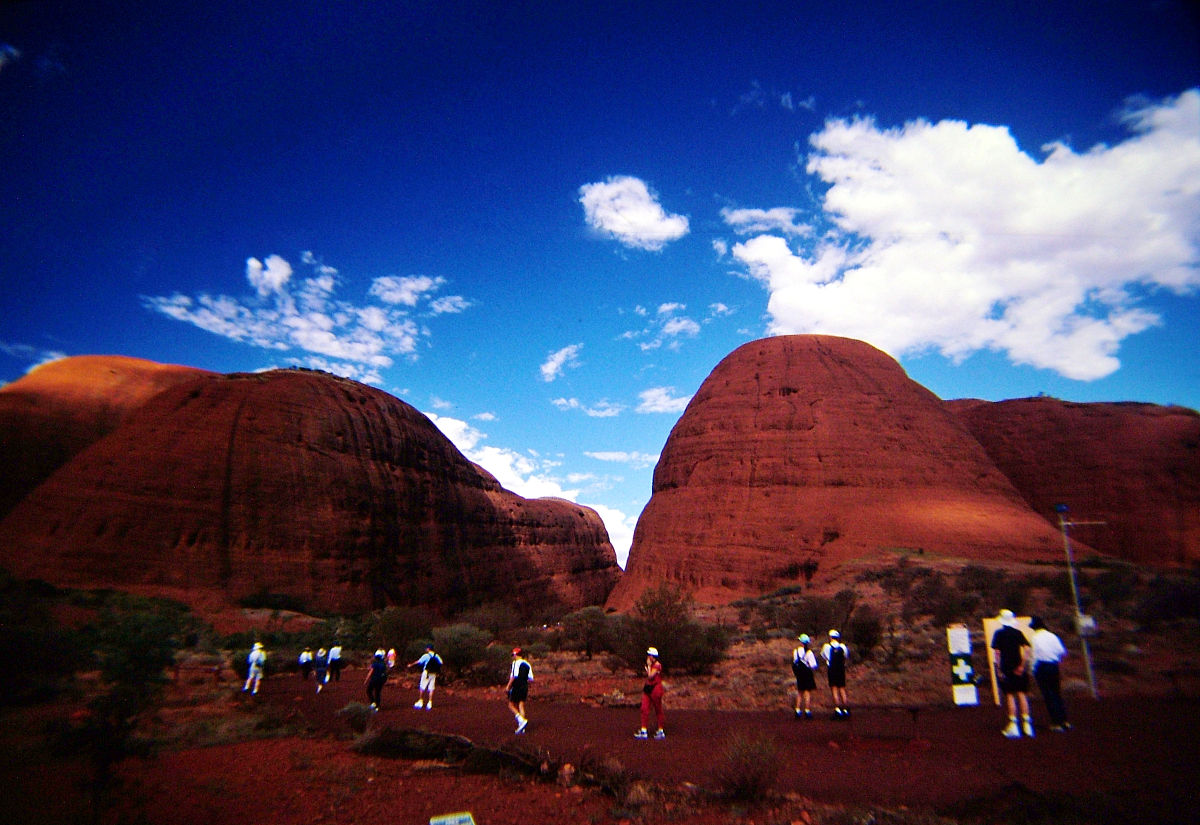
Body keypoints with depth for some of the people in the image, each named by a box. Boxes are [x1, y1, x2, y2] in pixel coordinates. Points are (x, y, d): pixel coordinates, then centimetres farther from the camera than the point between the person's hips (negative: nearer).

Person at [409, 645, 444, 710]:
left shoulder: (426, 656, -7)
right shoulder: (437, 656, 5)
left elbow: (418, 662, 0)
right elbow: (441, 663, 7)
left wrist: (411, 665, 13)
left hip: (426, 672, -4)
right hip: (433, 674, 4)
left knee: (422, 687, 7)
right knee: (431, 688, 5)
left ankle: (420, 701, 10)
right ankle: (430, 703, 1)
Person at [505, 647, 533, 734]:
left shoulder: (516, 663, -8)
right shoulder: (527, 664, 13)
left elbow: (514, 676, -16)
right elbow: (530, 679, 11)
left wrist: (508, 686, -11)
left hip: (516, 687, -6)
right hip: (524, 687, 6)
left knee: (511, 705, 5)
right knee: (521, 706, 9)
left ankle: (521, 720, -13)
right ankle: (521, 728, 5)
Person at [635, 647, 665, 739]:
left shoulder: (657, 665, -12)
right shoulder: (650, 665, 14)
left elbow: (651, 676, -20)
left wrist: (649, 665, -13)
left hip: (655, 688, -8)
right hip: (648, 688, 8)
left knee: (658, 710, 3)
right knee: (644, 709, 1)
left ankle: (661, 731, 15)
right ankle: (643, 731, 4)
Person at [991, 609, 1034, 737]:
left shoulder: (998, 633, -2)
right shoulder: (1018, 632, 5)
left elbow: (996, 652, -7)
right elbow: (1027, 649, -4)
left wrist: (999, 669, -4)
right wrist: (1023, 665, -3)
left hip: (1006, 668, -3)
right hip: (1019, 668, 3)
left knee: (1009, 695, -1)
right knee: (1022, 694, 8)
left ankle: (1013, 725, -4)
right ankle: (1027, 724, 8)